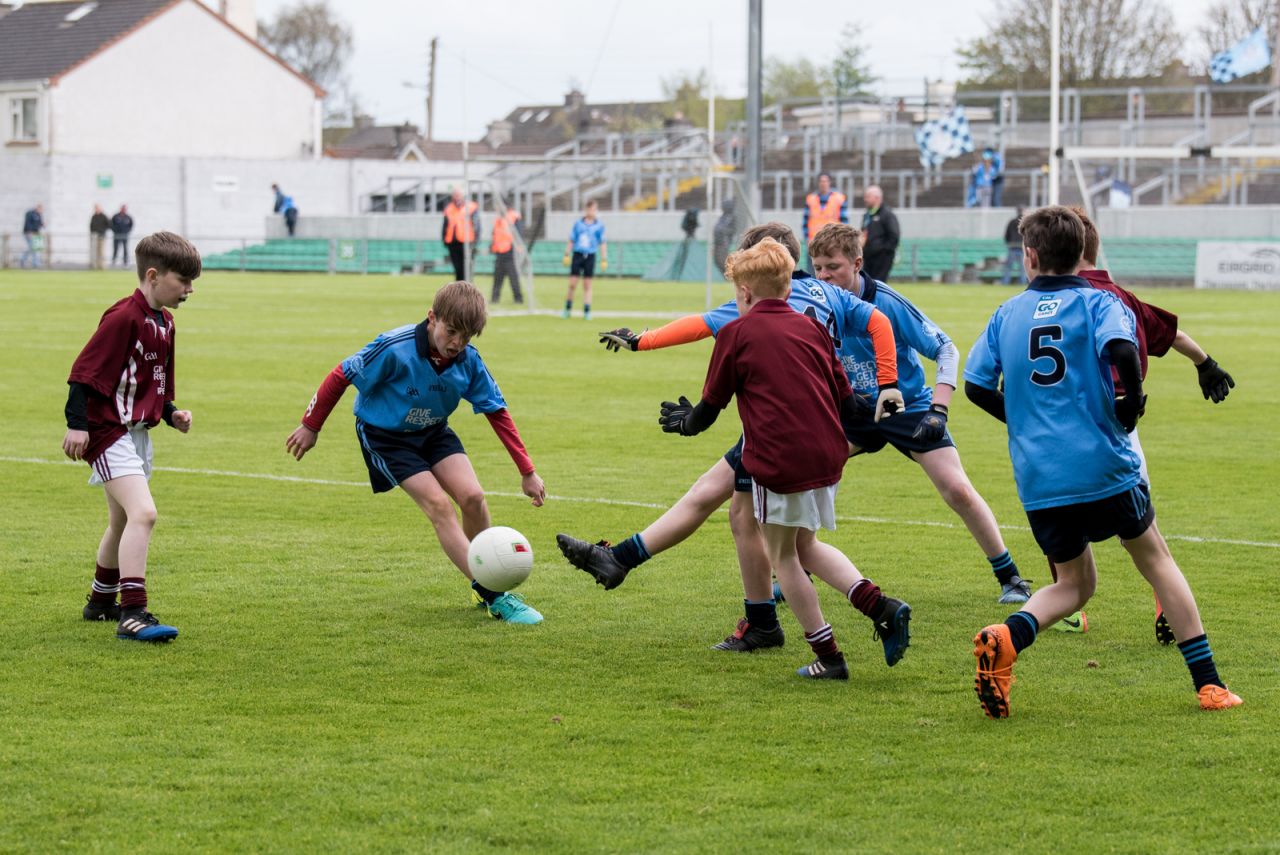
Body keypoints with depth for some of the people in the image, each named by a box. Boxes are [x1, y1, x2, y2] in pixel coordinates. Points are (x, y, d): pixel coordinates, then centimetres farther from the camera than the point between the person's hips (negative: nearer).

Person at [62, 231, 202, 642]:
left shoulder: (164, 322, 11)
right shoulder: (123, 317, -18)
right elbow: (85, 370, -19)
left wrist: (171, 413, 8)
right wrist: (77, 423, -22)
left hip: (138, 434, 10)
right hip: (109, 433, -10)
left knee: (122, 522, 21)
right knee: (143, 513, -22)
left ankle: (101, 602, 38)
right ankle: (133, 614, -24)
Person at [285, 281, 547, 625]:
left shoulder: (469, 360, -16)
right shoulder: (395, 348, -30)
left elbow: (497, 412, -7)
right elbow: (342, 376, -18)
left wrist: (527, 471, -8)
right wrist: (310, 426, -9)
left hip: (433, 432, 5)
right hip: (385, 435, -5)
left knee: (472, 497, -14)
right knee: (439, 506, -18)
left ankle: (482, 586, 8)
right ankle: (493, 597, -20)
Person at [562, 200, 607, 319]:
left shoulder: (599, 225, 2)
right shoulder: (578, 224, 5)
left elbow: (602, 243, 4)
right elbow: (571, 241, 11)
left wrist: (604, 260, -1)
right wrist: (567, 255, 6)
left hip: (590, 257, -1)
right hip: (577, 255, 1)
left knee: (587, 285, 1)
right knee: (572, 284, -2)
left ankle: (586, 312, 6)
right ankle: (568, 308, 13)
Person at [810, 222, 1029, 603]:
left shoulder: (888, 303, -22)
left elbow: (946, 350, -15)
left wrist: (938, 411, -24)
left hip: (909, 407, -4)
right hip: (854, 412, 4)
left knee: (957, 490, -13)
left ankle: (1009, 577, 3)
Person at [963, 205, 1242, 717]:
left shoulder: (1008, 313, 10)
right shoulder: (1098, 303, -1)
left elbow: (976, 386, 10)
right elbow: (1122, 349, -22)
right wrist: (1131, 404, -6)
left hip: (1037, 482, 3)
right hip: (1103, 467, -3)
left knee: (1074, 585, 17)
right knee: (1157, 561, 15)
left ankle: (1005, 638, -13)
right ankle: (1208, 684, 12)